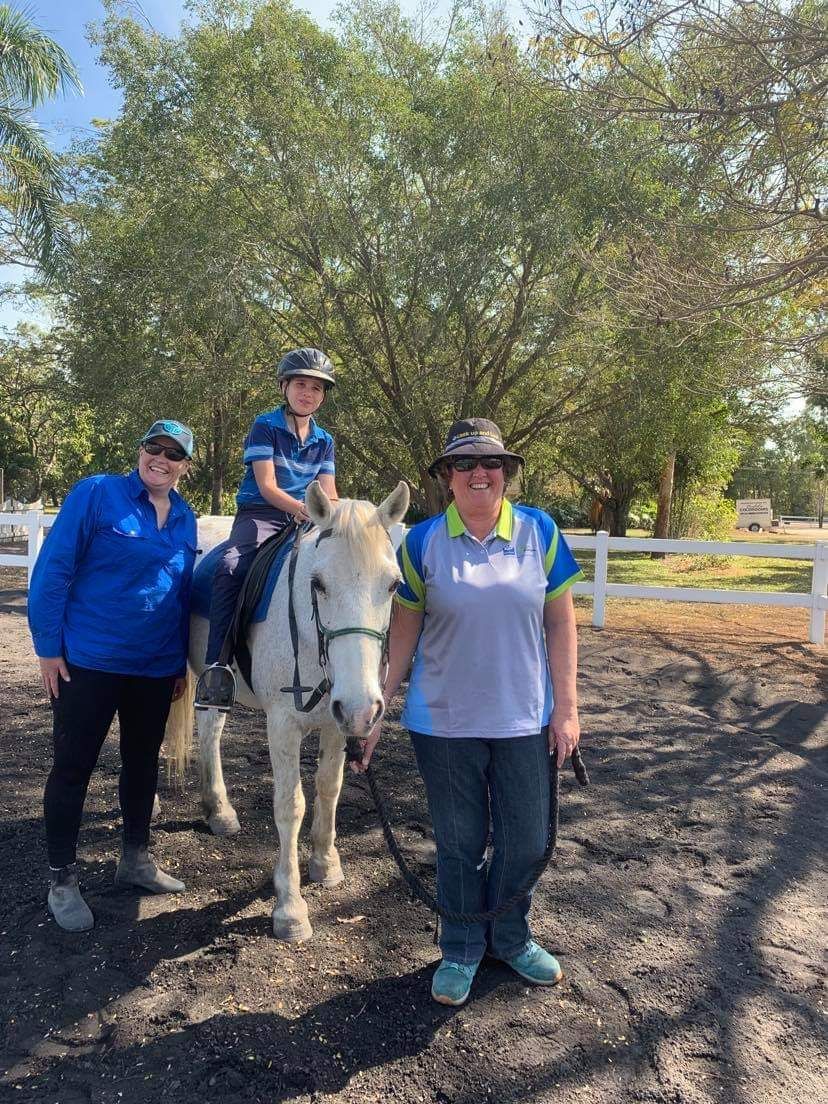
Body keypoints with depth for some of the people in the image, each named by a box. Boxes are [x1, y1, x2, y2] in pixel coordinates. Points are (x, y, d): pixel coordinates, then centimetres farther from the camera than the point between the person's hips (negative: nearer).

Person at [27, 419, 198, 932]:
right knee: (73, 766, 5)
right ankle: (62, 880, 22)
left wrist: (183, 661, 13)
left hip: (156, 666, 5)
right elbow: (53, 570, -10)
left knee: (143, 761, 15)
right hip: (88, 659, -5)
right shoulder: (95, 494, -10)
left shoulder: (185, 518, 6)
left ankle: (136, 859, 33)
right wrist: (48, 647, -12)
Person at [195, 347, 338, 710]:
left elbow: (329, 494, 8)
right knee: (230, 568, -32)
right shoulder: (265, 426, -1)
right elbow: (267, 487, -11)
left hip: (304, 520, 5)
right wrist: (303, 509, -27)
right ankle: (217, 664, -33)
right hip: (260, 514, -5)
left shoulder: (324, 441, 14)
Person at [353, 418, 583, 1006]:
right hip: (445, 721, -1)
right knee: (460, 842, 14)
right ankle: (462, 949, 38)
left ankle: (512, 938, 42)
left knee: (526, 841, 15)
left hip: (525, 719, 1)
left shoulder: (540, 532, -4)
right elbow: (404, 631, -2)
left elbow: (562, 623, -1)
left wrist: (567, 708, -4)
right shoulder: (423, 541, -6)